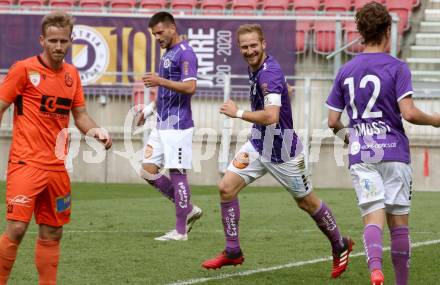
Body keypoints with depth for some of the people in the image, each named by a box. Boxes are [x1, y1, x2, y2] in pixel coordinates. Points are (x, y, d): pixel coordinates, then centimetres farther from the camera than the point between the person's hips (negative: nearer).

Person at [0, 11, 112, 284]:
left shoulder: (72, 74, 11)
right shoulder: (24, 69, -7)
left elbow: (80, 114, 19)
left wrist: (97, 131, -1)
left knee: (52, 234, 9)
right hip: (26, 162, -6)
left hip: (57, 167, 6)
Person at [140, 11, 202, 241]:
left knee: (177, 173, -5)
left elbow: (190, 87, -23)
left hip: (177, 125, -10)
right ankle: (189, 210, 16)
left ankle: (181, 231, 1)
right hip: (162, 124, 10)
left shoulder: (185, 53, -12)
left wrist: (161, 81, -28)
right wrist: (150, 109, 21)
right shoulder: (167, 54, 17)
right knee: (148, 171, 6)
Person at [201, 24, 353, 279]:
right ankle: (233, 252, 5)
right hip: (258, 144, 8)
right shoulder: (256, 68, 3)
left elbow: (271, 116, -40)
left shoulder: (270, 74, -27)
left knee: (307, 202, 8)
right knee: (226, 188, -5)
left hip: (282, 150, -8)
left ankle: (340, 246, 30)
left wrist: (237, 113, -30)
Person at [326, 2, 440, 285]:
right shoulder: (397, 68, -4)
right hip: (394, 152, -2)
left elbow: (333, 121, 9)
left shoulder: (346, 71, 9)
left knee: (373, 217, -6)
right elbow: (408, 113, -15)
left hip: (361, 155, 3)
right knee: (399, 223, 6)